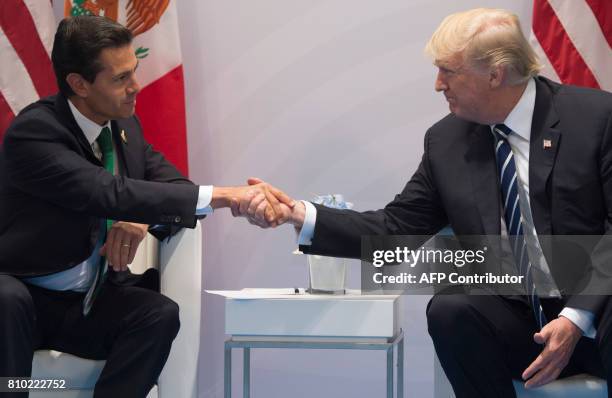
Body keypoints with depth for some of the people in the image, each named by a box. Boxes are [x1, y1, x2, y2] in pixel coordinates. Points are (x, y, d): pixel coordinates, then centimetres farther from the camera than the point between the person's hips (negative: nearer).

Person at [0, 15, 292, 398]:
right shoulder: (33, 133, -20)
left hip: (91, 304, 5)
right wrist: (224, 195, -33)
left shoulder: (124, 126, 3)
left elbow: (176, 188, 4)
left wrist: (142, 218, -21)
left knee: (161, 313, -24)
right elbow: (112, 193, -31)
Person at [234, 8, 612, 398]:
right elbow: (395, 231, 7)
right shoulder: (447, 140, 6)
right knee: (449, 308, -27)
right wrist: (298, 214, -6)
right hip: (520, 326, 4)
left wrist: (575, 318, -22)